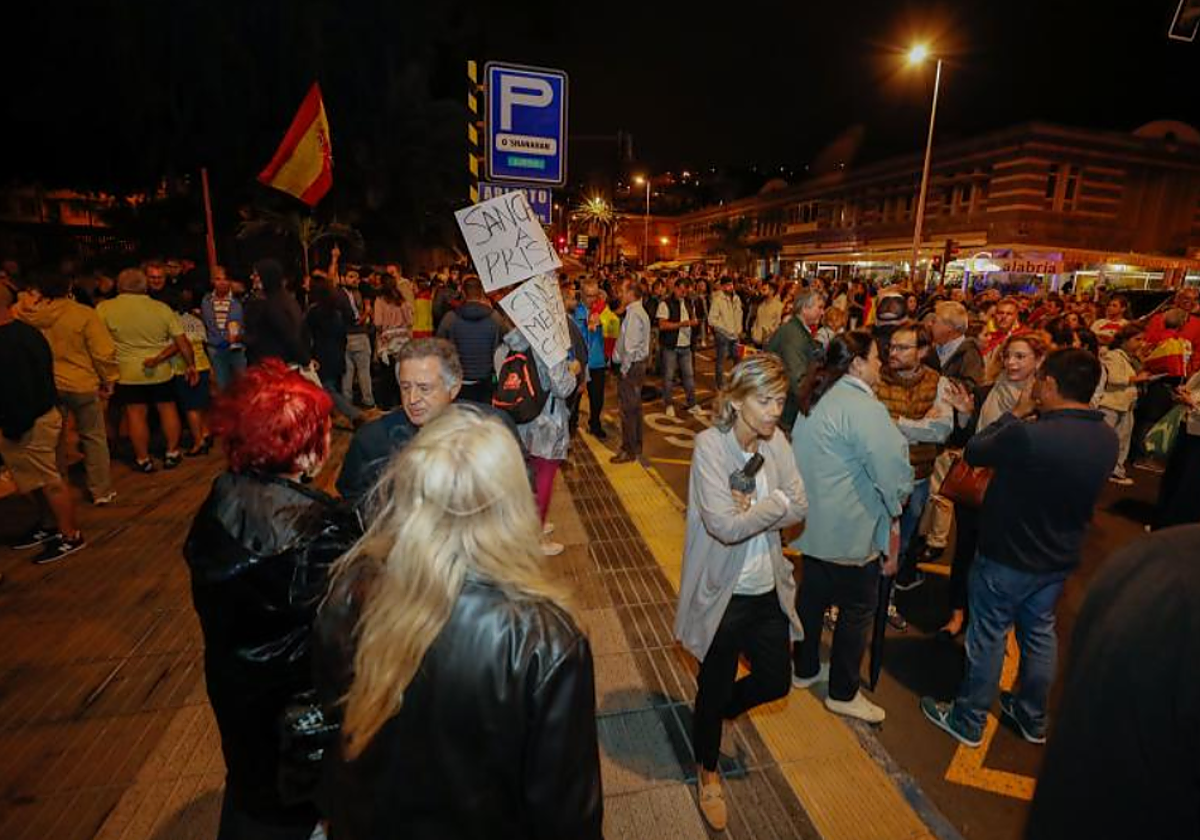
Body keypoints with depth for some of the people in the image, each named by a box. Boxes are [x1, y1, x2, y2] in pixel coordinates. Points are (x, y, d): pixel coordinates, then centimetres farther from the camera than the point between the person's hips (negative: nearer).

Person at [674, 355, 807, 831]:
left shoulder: (776, 441, -3)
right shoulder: (710, 444, -22)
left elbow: (799, 508, -7)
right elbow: (725, 525, -29)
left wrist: (753, 506, -22)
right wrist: (775, 504, -17)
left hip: (768, 590, 6)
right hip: (722, 593, -5)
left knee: (776, 680, 19)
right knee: (716, 685, 16)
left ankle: (712, 713, 50)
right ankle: (707, 771, 46)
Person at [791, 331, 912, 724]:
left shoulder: (817, 399, 7)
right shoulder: (862, 407, -23)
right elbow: (894, 470, -25)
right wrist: (895, 510, -6)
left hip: (813, 522, 9)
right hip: (850, 530, -9)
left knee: (813, 596, 21)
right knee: (857, 609, 8)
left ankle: (806, 669, 38)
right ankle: (843, 692, 24)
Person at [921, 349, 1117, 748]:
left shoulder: (1028, 435, -31)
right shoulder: (1107, 438, -6)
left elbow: (973, 452, -16)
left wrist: (1016, 412, -5)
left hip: (1008, 557, -7)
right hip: (1060, 558, 7)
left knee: (988, 636, 9)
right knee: (1040, 633, 23)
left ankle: (968, 722, 27)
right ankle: (1032, 719, 42)